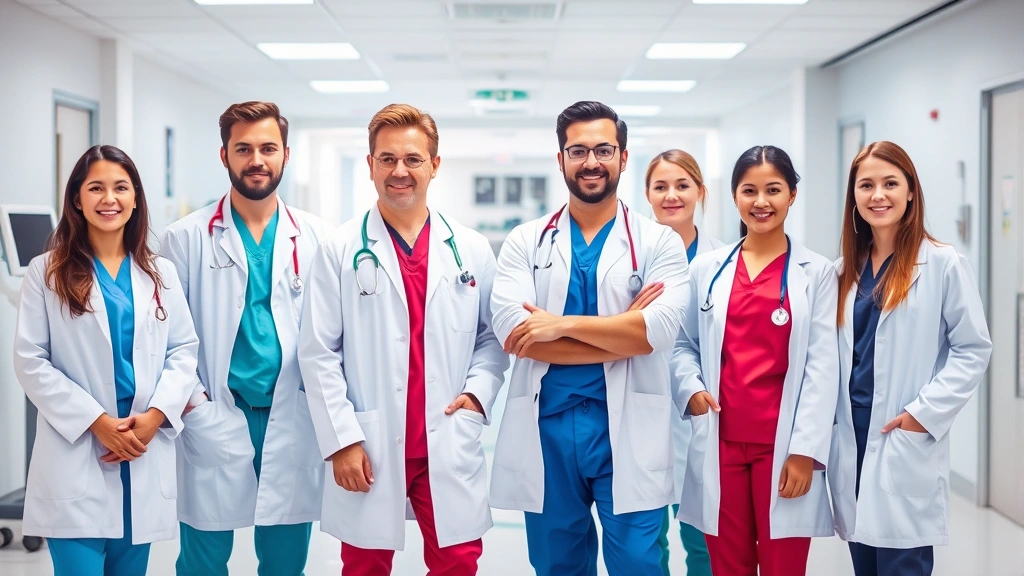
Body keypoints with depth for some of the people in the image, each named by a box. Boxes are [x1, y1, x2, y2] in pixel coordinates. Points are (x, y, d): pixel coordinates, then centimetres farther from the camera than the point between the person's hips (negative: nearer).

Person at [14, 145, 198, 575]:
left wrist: (155, 415, -9)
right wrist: (97, 421, -13)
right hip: (76, 450, -3)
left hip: (145, 450, 3)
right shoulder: (47, 272, 1)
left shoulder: (159, 272, 11)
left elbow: (183, 350, 7)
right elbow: (31, 362, -4)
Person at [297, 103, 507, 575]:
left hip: (450, 445, 2)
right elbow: (318, 353, -3)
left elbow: (494, 336, 13)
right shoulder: (340, 250, 0)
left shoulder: (472, 250, 7)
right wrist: (342, 439, -8)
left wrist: (478, 390, -5)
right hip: (368, 448, -1)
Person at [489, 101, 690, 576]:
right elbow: (510, 328, -10)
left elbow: (660, 328, -14)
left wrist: (563, 325, -13)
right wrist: (622, 332, -12)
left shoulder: (659, 243, 2)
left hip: (627, 430, -2)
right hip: (547, 427, 2)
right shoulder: (525, 242, 5)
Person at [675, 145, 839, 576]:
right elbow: (683, 344, 14)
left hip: (784, 446, -2)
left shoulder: (816, 272, 1)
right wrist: (692, 388, -6)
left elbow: (822, 367, -3)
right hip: (721, 441, 2)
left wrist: (804, 449, -10)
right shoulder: (707, 269, 8)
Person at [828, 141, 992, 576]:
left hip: (907, 445, -5)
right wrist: (829, 423, 7)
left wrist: (926, 412, -13)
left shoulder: (944, 264, -6)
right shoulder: (845, 270, 11)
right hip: (851, 442, 5)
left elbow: (974, 349, -7)